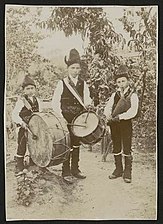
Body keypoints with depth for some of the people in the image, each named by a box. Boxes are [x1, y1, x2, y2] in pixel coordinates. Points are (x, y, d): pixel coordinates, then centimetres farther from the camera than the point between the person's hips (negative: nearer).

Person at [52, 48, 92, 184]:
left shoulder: (83, 84, 8)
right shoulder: (62, 84, -4)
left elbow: (86, 101, 3)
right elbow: (55, 103, -5)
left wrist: (88, 103, -20)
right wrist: (61, 118, -13)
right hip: (65, 120, -4)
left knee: (76, 144, 13)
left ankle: (75, 169, 27)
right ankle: (66, 173, 8)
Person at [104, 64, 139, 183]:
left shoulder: (133, 95, -5)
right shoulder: (114, 95, 12)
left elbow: (133, 112, -17)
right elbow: (107, 108, 5)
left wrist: (119, 117, -21)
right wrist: (109, 116, -15)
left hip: (126, 124, -5)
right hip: (114, 124, 5)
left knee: (127, 149, 0)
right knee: (116, 148, 12)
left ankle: (127, 173, 11)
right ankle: (118, 170, 25)